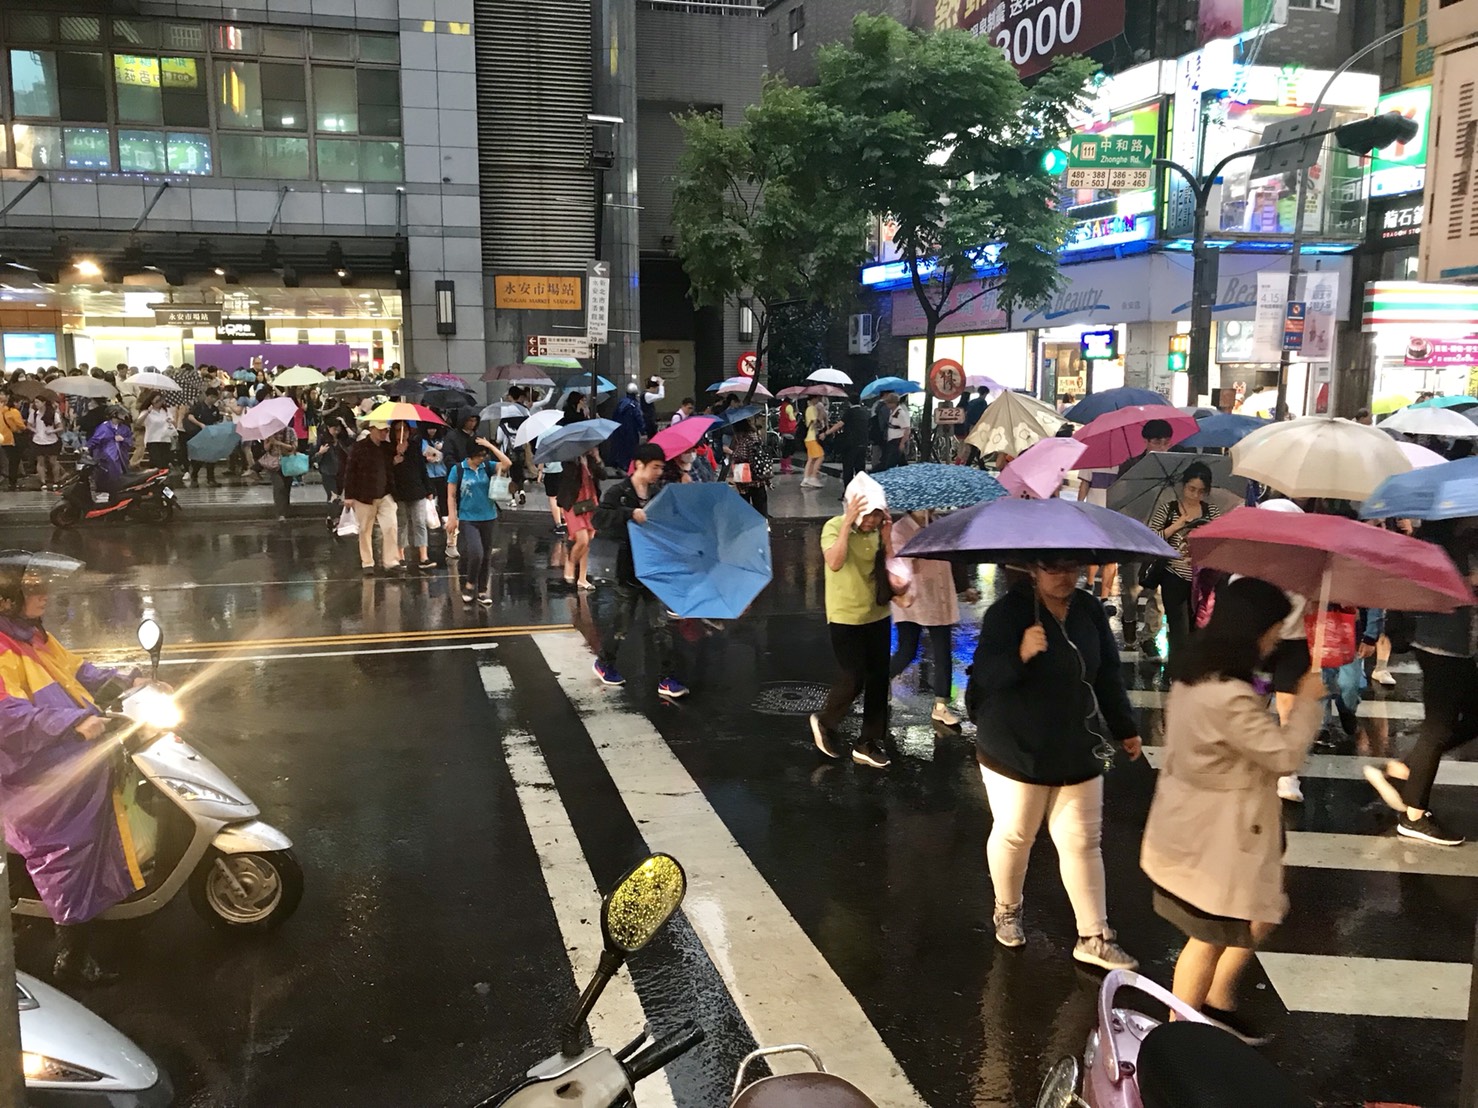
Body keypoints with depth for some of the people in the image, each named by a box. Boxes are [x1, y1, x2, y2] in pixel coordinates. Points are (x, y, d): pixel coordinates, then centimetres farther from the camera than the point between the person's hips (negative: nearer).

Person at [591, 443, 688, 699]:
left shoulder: (659, 494, 6)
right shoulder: (619, 492, -9)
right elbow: (599, 519, -23)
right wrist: (630, 513, -34)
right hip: (629, 570, -4)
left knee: (660, 625, 1)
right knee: (621, 625, 8)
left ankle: (667, 679, 4)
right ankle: (603, 663, 34)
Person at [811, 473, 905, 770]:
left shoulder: (879, 530, -1)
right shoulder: (834, 527, -14)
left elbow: (890, 572, -5)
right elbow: (835, 563, -32)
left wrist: (886, 537, -15)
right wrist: (848, 523, -33)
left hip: (878, 615, 5)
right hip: (845, 617, -5)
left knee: (878, 680, 9)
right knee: (854, 678, -6)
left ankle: (870, 744, 22)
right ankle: (824, 723, 22)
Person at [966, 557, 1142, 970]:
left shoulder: (1089, 610, 3)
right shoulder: (1007, 611, -14)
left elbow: (1108, 673, 14)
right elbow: (984, 674, -21)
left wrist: (1125, 728, 18)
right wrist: (1020, 654, -40)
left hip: (1077, 751, 4)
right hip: (1016, 751, -4)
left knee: (1083, 843, 7)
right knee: (1014, 835, 10)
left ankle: (1094, 937, 16)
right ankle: (1007, 911, 35)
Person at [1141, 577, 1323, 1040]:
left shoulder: (1193, 674, 1)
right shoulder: (1229, 697, -31)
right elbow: (1284, 754, -21)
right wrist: (1307, 701, -10)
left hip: (1194, 826, 10)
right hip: (1214, 840, -9)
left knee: (1259, 913, 23)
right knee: (1211, 938, 10)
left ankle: (1218, 1002, 37)